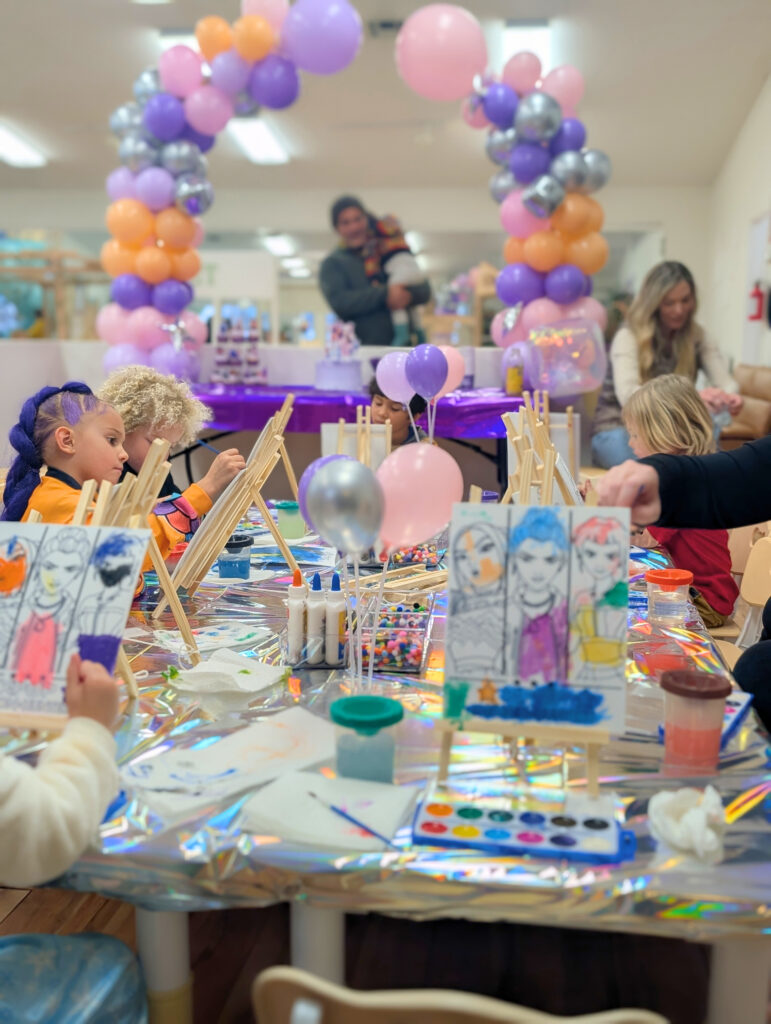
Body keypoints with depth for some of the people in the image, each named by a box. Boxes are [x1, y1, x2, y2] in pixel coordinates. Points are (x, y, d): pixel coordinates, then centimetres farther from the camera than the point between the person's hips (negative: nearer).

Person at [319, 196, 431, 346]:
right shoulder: (333, 263, 10)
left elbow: (425, 290, 11)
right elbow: (338, 301, -10)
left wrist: (408, 294, -13)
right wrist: (385, 294, -15)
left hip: (405, 343, 3)